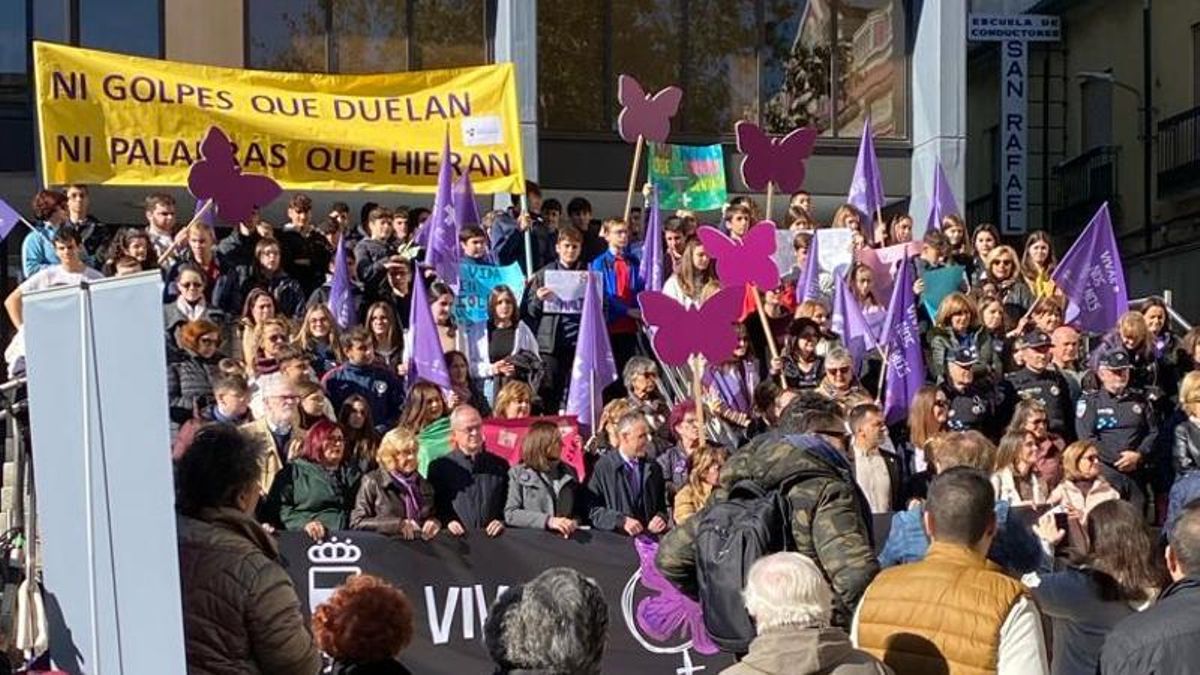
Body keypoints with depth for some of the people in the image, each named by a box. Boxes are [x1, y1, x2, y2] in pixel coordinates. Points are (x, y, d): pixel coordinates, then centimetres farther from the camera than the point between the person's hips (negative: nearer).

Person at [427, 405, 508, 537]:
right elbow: (435, 506, 7)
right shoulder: (439, 467, 10)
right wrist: (447, 521, -12)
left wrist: (502, 521, -4)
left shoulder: (499, 465, 16)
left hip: (492, 536, 2)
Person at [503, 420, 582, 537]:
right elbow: (510, 514, -5)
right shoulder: (519, 473, 4)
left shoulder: (569, 472, 16)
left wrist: (574, 522, -6)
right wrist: (548, 521, -18)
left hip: (564, 538, 2)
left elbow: (580, 510, 18)